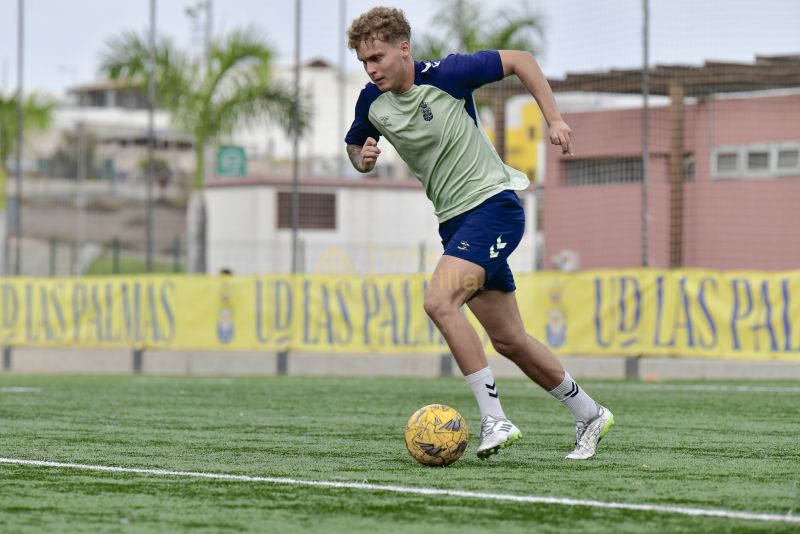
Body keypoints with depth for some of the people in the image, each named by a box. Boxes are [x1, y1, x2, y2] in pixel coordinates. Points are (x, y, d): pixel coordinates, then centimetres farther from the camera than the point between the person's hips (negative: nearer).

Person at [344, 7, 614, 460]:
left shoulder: (445, 75, -16)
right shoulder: (372, 103, 1)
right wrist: (363, 158, -3)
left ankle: (495, 419, -22)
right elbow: (354, 146, 20)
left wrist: (554, 119, -8)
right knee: (509, 340, 10)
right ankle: (589, 414, 27)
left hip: (493, 205, -7)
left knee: (439, 302, -26)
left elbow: (520, 60, -4)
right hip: (454, 219, 7)